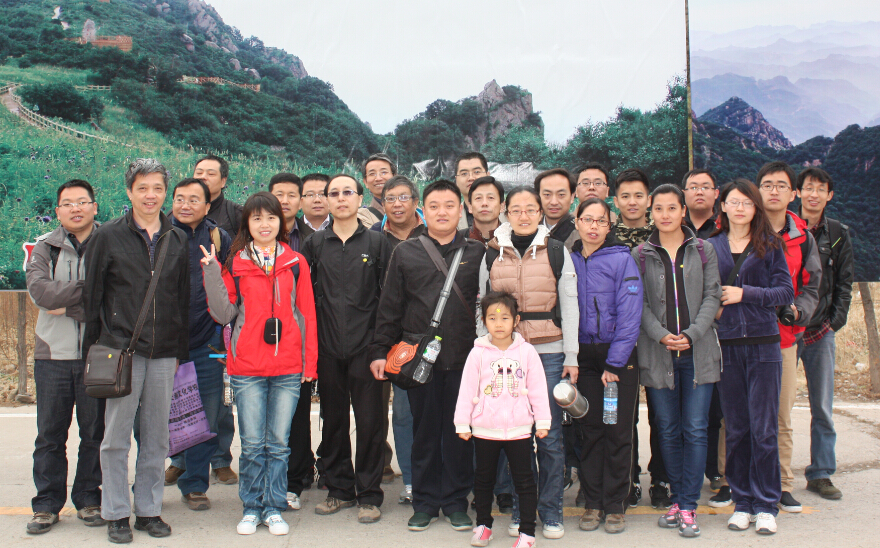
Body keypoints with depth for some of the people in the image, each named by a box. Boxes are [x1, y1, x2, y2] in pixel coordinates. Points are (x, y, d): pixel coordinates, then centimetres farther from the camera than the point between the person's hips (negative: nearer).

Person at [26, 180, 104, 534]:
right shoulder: (45, 248, 8)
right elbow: (39, 290, -10)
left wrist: (66, 305, -11)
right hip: (53, 355, 2)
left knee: (95, 432, 6)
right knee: (50, 435, 7)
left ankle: (89, 500, 19)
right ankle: (47, 504, 18)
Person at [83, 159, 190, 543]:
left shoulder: (177, 240, 10)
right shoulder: (109, 237, 1)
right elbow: (92, 294, 2)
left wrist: (180, 350, 9)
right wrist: (94, 347, -1)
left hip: (164, 353, 3)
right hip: (121, 349, -3)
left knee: (157, 436, 8)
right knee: (117, 435, 1)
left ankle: (149, 509, 20)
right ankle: (117, 513, 13)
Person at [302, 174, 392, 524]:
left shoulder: (376, 243, 3)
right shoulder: (315, 244, 9)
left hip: (365, 347, -2)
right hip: (327, 348, 2)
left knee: (370, 422, 0)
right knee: (333, 420, 10)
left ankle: (369, 495, 12)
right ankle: (340, 489, 23)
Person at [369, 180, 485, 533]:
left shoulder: (478, 253, 6)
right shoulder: (405, 253, 6)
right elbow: (389, 307, 7)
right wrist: (380, 350, 2)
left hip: (465, 358, 0)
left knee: (460, 432, 6)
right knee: (424, 431, 8)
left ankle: (455, 500, 20)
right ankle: (425, 501, 21)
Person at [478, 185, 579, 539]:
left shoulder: (556, 252, 5)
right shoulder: (492, 254, 9)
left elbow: (569, 307, 4)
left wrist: (571, 357, -1)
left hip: (549, 354, -1)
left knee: (550, 435, 2)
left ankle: (551, 510, 14)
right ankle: (520, 509, 17)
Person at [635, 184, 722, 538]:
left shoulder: (703, 251, 7)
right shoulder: (640, 255, 6)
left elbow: (712, 296, 2)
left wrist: (692, 334, -11)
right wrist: (661, 335, -14)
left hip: (698, 352, 0)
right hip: (657, 354, 0)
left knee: (695, 429, -2)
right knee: (668, 430, 7)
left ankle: (688, 506, 4)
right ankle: (677, 498, 19)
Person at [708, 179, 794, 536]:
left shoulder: (770, 245, 6)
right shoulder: (710, 246, 9)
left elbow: (786, 292, -1)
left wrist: (745, 294, -11)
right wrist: (713, 307, -9)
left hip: (763, 344, -1)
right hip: (726, 346, 1)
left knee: (764, 428, -1)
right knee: (735, 429, 6)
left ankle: (766, 505, 10)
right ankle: (742, 502, 17)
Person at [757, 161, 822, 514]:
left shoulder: (802, 237, 9)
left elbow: (810, 286, 12)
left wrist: (797, 311, -7)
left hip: (784, 337, 3)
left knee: (781, 416, 8)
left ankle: (782, 485, 17)